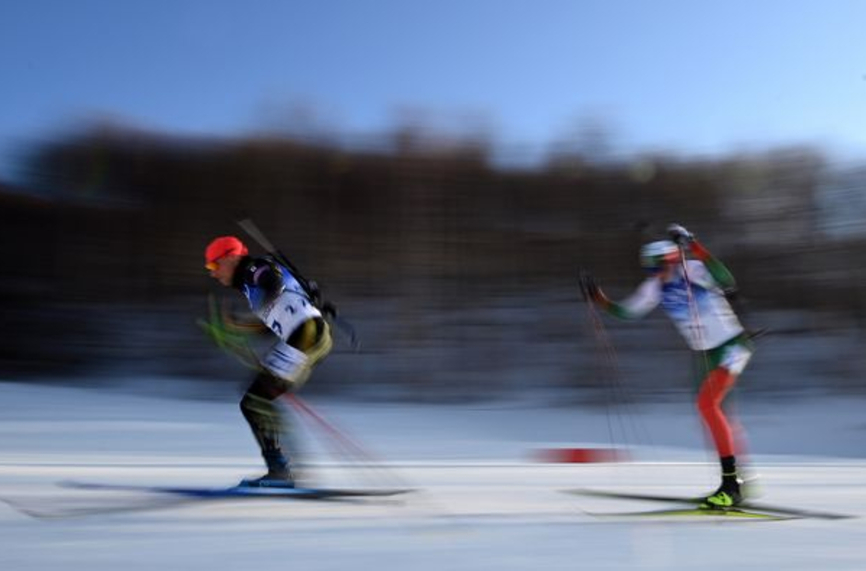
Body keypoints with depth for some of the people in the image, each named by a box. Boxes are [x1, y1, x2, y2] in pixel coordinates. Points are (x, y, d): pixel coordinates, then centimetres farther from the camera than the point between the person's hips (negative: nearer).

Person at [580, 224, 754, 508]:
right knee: (710, 409, 16)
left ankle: (730, 483, -17)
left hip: (732, 345, -9)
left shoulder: (693, 271, -20)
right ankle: (734, 482, 33)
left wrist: (695, 248, -44)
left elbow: (726, 283, -39)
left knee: (707, 403, -23)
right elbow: (627, 311, 7)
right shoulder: (655, 287, -1)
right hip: (707, 352, 9)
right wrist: (597, 297, -4)